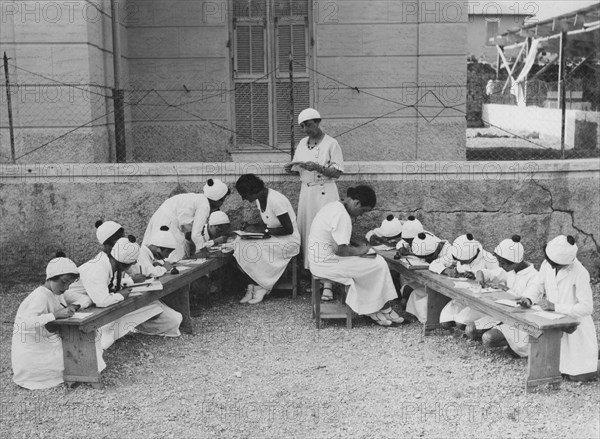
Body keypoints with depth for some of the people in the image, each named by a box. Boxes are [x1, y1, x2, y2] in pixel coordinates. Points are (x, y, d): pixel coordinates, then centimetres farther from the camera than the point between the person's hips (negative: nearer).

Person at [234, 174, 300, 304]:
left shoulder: (275, 201, -23)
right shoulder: (259, 199, 4)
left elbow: (289, 229, -21)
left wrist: (263, 229, -19)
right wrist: (254, 227, -4)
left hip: (289, 241, -8)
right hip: (274, 239, 8)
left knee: (252, 250, -24)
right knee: (239, 245, -11)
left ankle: (261, 287, -4)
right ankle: (252, 286, -8)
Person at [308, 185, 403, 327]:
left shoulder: (334, 205, 9)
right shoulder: (342, 216, -23)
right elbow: (340, 250, -25)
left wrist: (357, 245, 7)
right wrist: (360, 250, -8)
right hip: (326, 264, -10)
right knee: (378, 264, -4)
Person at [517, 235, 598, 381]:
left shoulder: (580, 274, -25)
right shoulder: (547, 265, -8)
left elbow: (586, 307, -25)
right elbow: (537, 284, 1)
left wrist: (555, 307, -28)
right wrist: (528, 298, -20)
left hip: (574, 329, -5)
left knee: (576, 375, -2)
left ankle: (593, 362, 27)